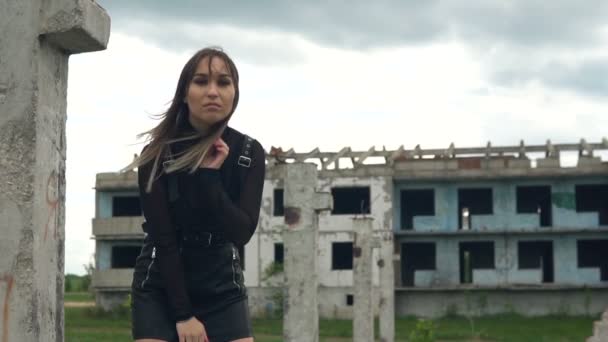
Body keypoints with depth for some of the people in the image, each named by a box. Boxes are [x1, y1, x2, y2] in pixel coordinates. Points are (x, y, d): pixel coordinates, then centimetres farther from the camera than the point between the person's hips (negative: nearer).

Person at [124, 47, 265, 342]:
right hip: (161, 290, -2)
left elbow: (241, 233, -14)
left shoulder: (249, 153, -5)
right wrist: (183, 314, -16)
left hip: (222, 290, 3)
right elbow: (163, 238, -14)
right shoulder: (157, 155, -13)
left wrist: (211, 175, -24)